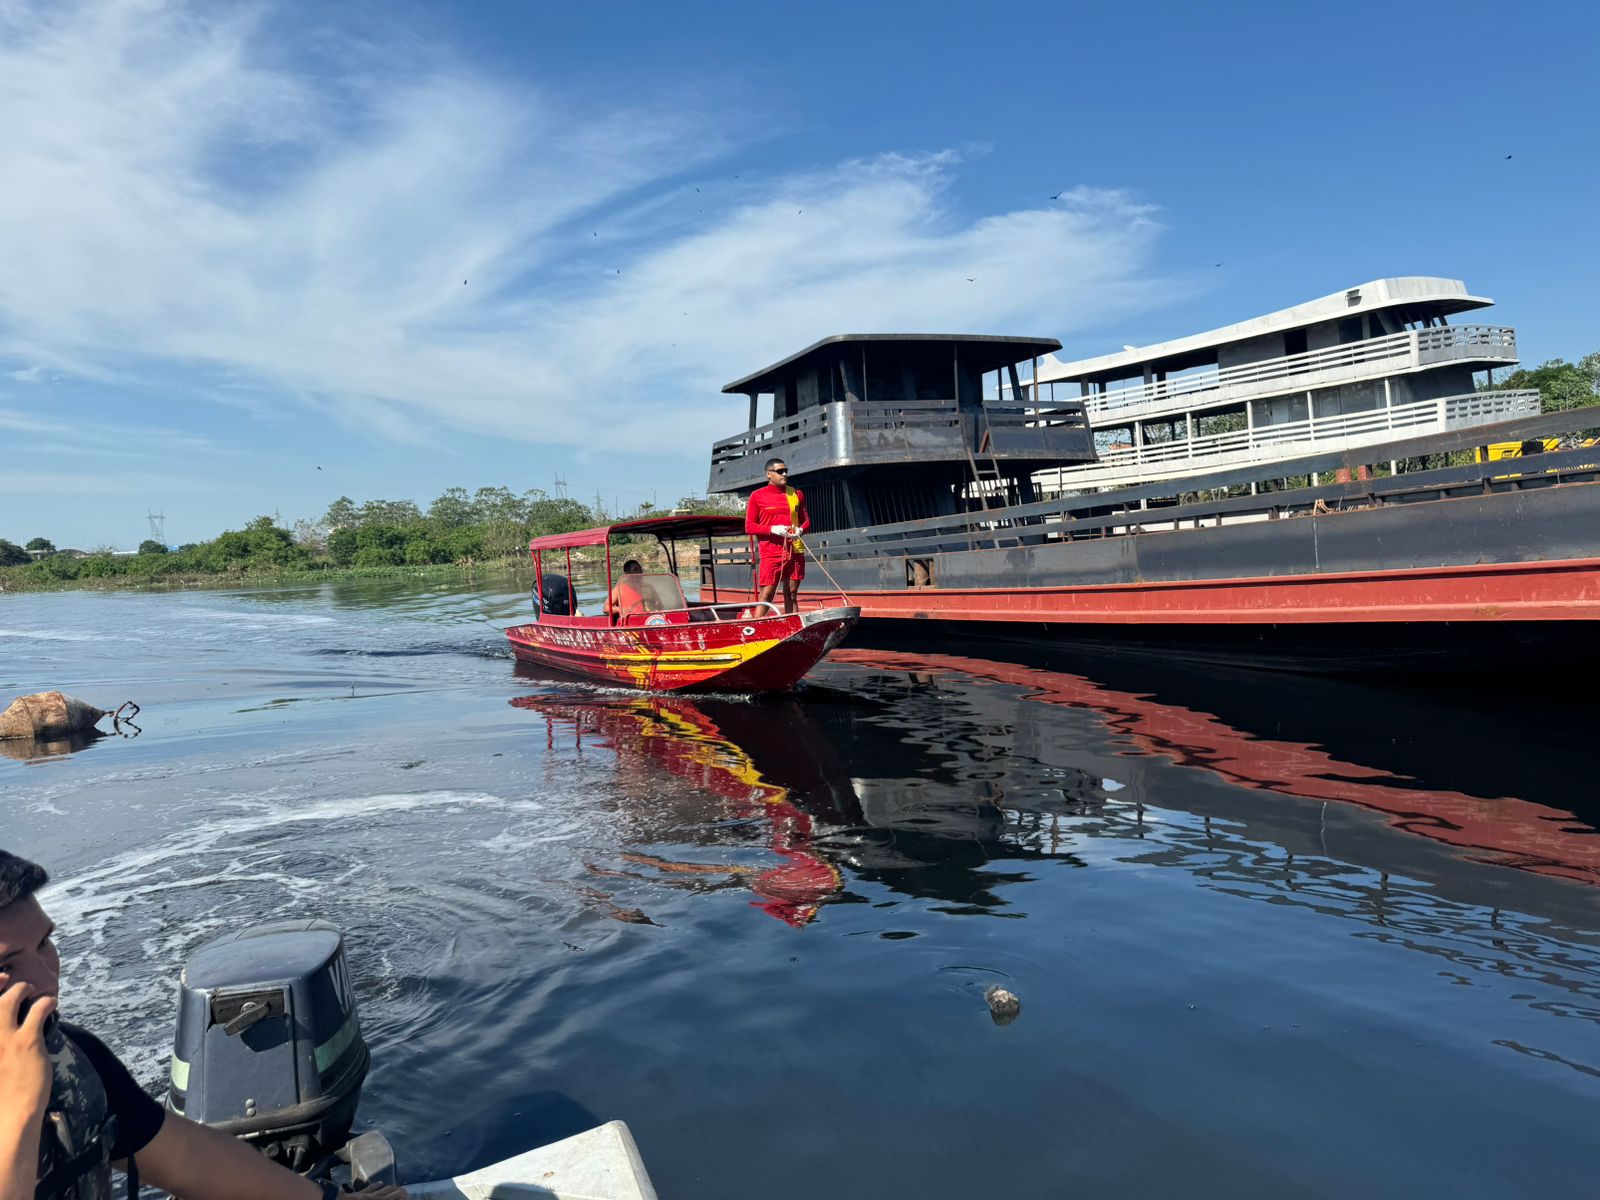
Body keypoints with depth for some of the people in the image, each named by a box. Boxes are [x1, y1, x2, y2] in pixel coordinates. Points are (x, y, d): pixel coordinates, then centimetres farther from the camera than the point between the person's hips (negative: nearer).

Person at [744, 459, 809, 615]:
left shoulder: (796, 494, 12)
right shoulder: (757, 496, 1)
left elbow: (806, 520, 18)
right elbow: (749, 526, -1)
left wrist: (800, 530, -5)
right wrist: (772, 529, -15)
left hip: (795, 551, 4)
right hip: (770, 553, -4)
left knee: (791, 594, 7)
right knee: (766, 594, -8)